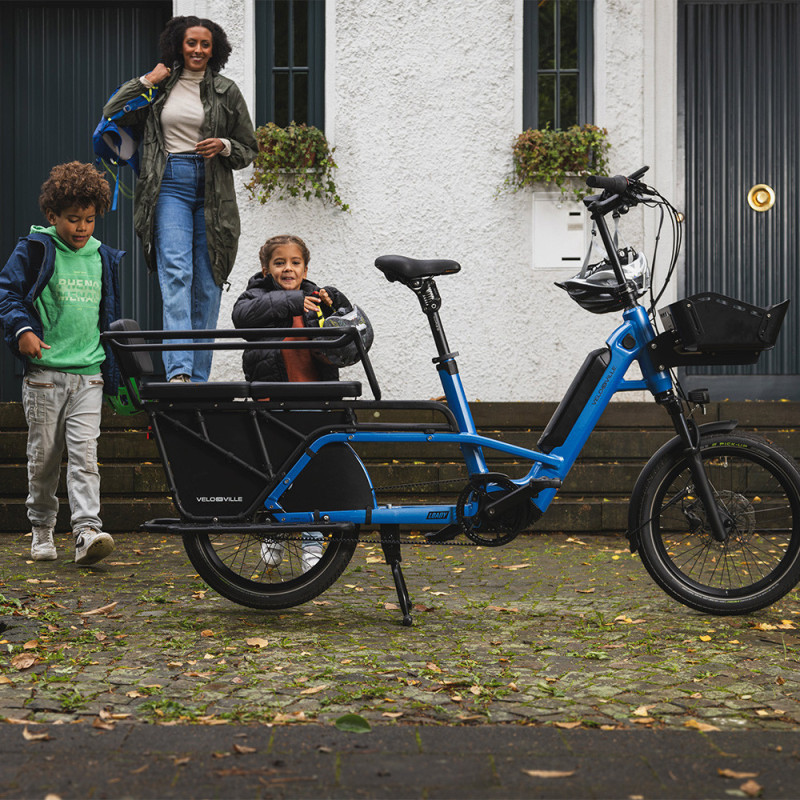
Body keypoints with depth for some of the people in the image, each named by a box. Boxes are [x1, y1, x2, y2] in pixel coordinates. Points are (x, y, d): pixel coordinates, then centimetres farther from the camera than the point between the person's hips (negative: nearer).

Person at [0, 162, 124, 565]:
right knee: (44, 455, 6)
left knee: (84, 454, -9)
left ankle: (87, 531, -16)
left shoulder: (103, 258, 12)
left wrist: (113, 363, 24)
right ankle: (41, 529, 22)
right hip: (44, 371, -2)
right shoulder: (34, 250, -1)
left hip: (89, 372, 2)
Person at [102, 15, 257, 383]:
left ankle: (198, 377, 7)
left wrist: (225, 146, -8)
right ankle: (178, 370, -28)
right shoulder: (161, 86, 11)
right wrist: (148, 80, 2)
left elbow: (249, 149, 13)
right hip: (170, 185, -1)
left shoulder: (226, 91, 10)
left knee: (207, 283, 1)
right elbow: (112, 114, 5)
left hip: (212, 190, 1)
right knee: (175, 271, -18)